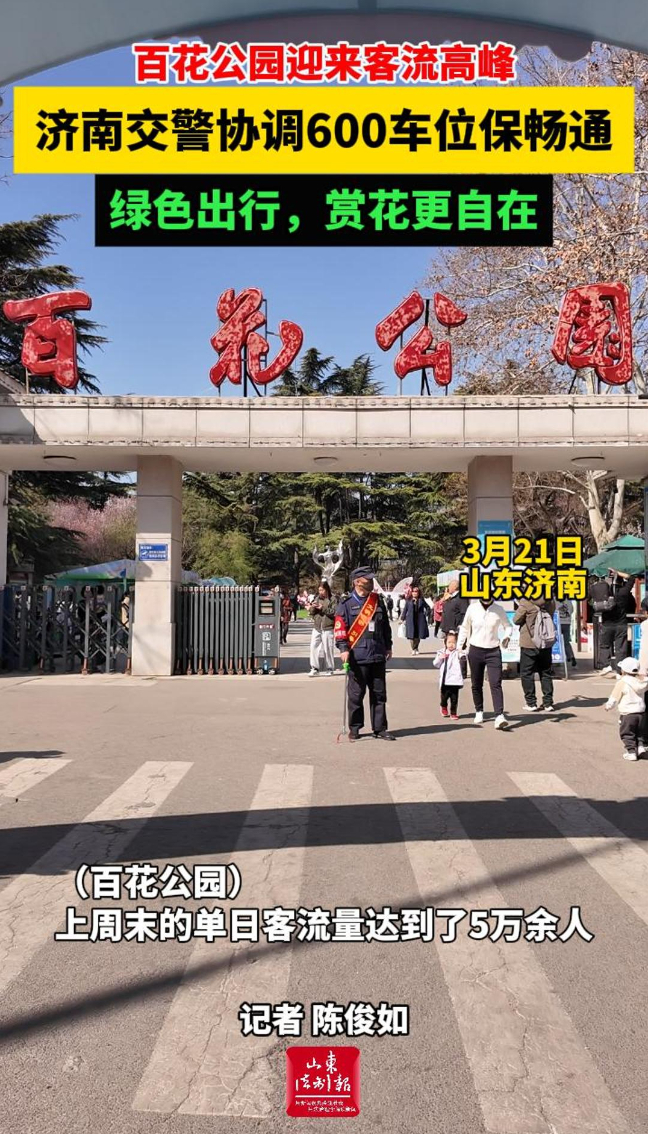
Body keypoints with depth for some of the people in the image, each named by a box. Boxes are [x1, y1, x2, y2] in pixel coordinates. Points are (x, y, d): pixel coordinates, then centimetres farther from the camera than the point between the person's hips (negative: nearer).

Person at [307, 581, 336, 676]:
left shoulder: (332, 600, -1)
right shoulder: (316, 599, 12)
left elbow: (334, 613, -11)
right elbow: (311, 613, 15)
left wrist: (323, 608, -15)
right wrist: (312, 607, -5)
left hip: (328, 628, -4)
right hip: (316, 627, 4)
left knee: (328, 648, 0)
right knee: (314, 647, -3)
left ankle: (329, 669, 12)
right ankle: (314, 668, 2)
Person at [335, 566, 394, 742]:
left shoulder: (378, 601, 13)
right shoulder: (346, 604, -3)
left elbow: (385, 626, 20)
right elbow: (340, 628, -7)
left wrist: (388, 647, 18)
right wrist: (344, 649, -16)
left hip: (378, 656, 5)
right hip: (357, 657, -5)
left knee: (379, 694, 8)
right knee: (356, 694, 3)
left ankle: (380, 729, 15)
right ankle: (354, 728, 15)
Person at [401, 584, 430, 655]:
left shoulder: (421, 600, 6)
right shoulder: (408, 600, 5)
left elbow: (427, 607, 15)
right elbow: (405, 610, 8)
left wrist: (426, 614, 5)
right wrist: (402, 618, 7)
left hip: (419, 620, 1)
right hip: (411, 620, -1)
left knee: (418, 635, 4)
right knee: (411, 635, -6)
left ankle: (416, 648, 20)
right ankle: (414, 649, 0)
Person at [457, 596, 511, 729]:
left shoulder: (499, 610, -3)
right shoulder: (472, 608, -2)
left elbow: (507, 626, 8)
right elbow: (465, 628, 8)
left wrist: (506, 636, -14)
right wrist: (459, 647, 7)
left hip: (493, 651, -1)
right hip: (475, 650, 1)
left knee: (496, 683, -13)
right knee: (476, 684, 10)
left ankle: (499, 716, -18)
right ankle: (479, 711, 28)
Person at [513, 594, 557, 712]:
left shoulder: (526, 602, -16)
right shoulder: (550, 602, -1)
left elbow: (516, 620, -9)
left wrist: (520, 608, 10)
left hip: (529, 644, -4)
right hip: (546, 645, 4)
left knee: (527, 673, 7)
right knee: (546, 673, 13)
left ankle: (531, 702, 7)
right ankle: (548, 702, 13)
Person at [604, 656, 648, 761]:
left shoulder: (622, 683, -15)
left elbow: (614, 698, -7)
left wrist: (608, 705, 9)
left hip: (627, 714, -5)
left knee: (627, 734, 7)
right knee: (639, 733, 23)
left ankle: (631, 752, 3)